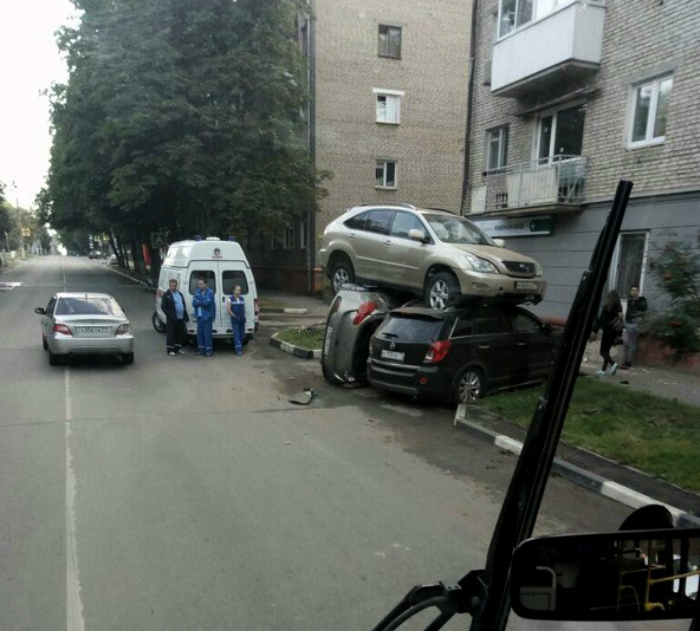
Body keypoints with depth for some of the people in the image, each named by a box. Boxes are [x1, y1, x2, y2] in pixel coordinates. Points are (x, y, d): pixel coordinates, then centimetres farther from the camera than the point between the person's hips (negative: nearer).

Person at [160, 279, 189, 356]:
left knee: (180, 334, 11)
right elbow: (163, 306, -8)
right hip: (172, 318, -6)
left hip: (180, 318, 6)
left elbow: (184, 305, 18)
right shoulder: (166, 295, -3)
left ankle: (178, 348, 22)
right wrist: (169, 315, -16)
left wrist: (185, 316, 11)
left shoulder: (180, 293, 15)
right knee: (171, 334, -3)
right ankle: (170, 349, 4)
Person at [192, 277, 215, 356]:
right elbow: (194, 303, 1)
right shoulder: (197, 292, 11)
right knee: (200, 333, 9)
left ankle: (209, 349, 1)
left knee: (207, 333, -5)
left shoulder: (210, 292, -7)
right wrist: (202, 302, -16)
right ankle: (201, 348, 19)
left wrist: (198, 302, -5)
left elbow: (207, 302, -18)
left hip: (207, 316, -6)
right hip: (199, 316, 6)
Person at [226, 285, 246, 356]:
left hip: (242, 320, 5)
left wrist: (244, 316, 3)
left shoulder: (242, 298, 10)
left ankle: (240, 348, 20)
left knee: (242, 334, 8)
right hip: (235, 320, -5)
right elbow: (228, 309, -9)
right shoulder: (231, 299, -4)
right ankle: (238, 349, -12)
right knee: (236, 334, -10)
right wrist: (234, 316, -11)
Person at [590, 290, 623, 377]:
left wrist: (595, 331, -11)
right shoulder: (619, 307, 7)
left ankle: (613, 364, -21)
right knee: (606, 350, 14)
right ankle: (603, 370, 16)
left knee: (603, 351, 0)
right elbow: (620, 320, 10)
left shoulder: (607, 307, -12)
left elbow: (601, 319, -14)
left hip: (608, 331, -6)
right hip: (615, 332, 6)